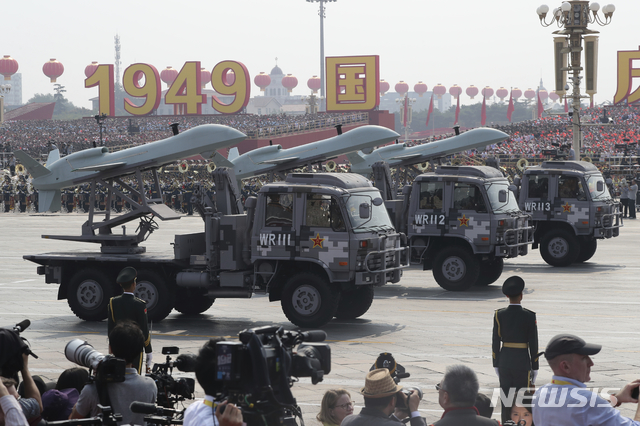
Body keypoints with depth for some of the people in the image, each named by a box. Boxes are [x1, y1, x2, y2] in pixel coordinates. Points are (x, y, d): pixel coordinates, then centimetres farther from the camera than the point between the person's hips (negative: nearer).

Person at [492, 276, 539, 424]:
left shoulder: (499, 314, -2)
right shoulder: (529, 316, -9)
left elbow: (495, 342, 0)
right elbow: (533, 344, -6)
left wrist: (496, 364, 9)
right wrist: (534, 367, 1)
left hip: (504, 361, 3)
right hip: (523, 361, -3)